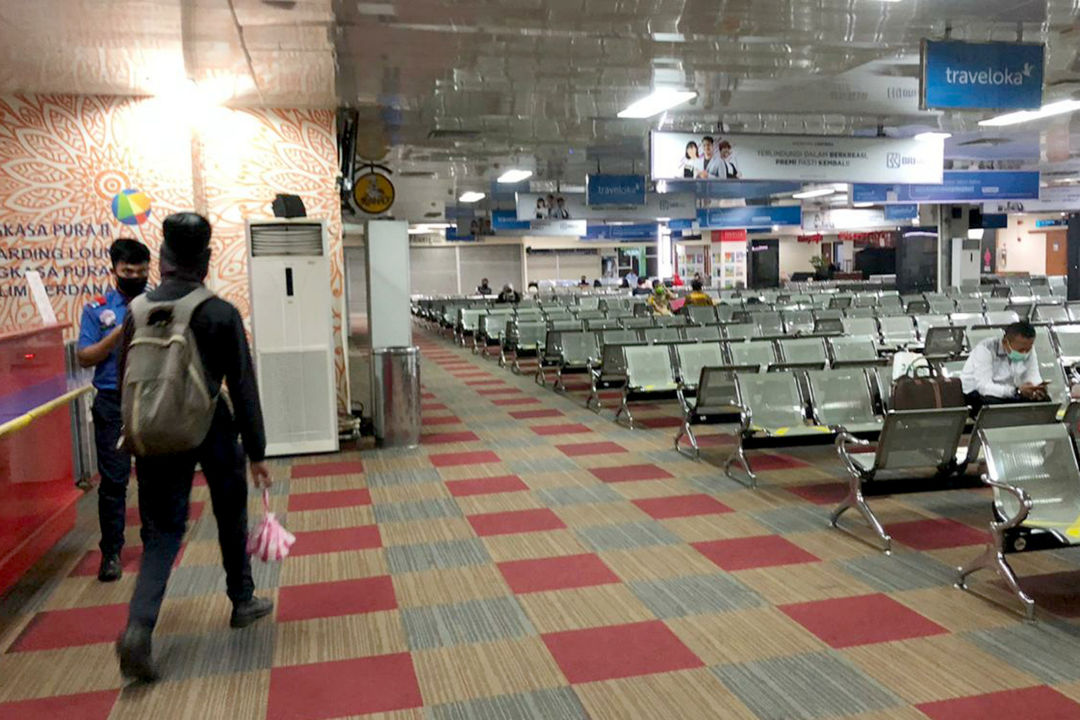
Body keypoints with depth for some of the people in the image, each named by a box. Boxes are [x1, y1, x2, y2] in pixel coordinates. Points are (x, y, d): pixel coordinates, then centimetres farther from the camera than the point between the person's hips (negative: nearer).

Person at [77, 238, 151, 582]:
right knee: (113, 480, 1)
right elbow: (84, 358, -1)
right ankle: (111, 552, 11)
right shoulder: (97, 309, 3)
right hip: (113, 403, -1)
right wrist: (119, 334, -14)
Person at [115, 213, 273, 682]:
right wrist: (256, 453, -4)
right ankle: (242, 602, 34)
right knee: (231, 517, 18)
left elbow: (125, 380, 5)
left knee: (162, 530, 9)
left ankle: (139, 626, -9)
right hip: (213, 429, -2)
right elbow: (243, 387, -9)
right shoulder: (222, 314, -10)